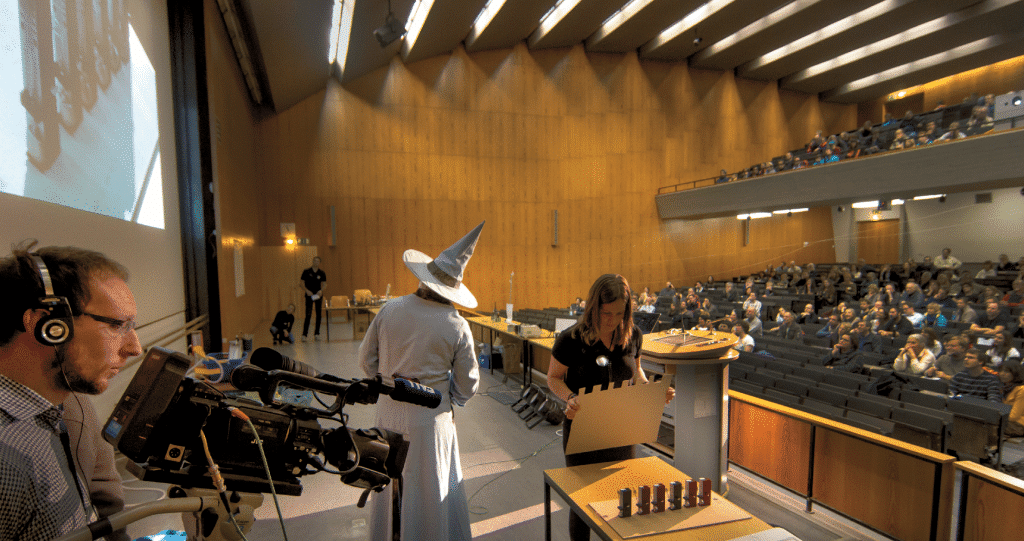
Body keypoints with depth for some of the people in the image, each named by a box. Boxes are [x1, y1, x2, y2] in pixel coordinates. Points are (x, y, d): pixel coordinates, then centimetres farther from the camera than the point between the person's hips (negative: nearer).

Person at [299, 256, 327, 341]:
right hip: (309, 295, -2)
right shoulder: (306, 272, -1)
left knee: (318, 314, 5)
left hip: (318, 295, 3)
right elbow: (302, 283, 0)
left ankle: (316, 334, 13)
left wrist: (321, 290, -13)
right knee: (308, 315, -8)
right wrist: (307, 290, -15)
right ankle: (304, 334, -5)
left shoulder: (322, 273, 3)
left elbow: (323, 284, 6)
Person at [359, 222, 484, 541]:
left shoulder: (390, 309, -9)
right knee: (433, 488, 14)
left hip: (389, 409, 4)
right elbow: (468, 385, -7)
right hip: (431, 415, -3)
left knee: (388, 480, 23)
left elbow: (366, 359, 2)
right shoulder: (456, 327, -16)